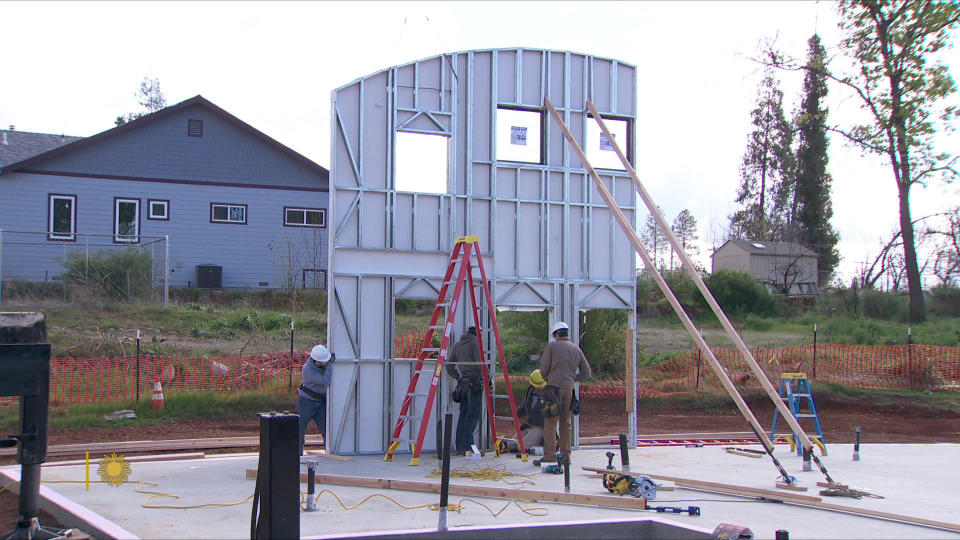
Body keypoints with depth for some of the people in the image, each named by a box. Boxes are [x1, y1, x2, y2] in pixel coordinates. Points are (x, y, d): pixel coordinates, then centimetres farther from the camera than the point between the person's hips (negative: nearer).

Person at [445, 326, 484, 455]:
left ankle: (459, 447, 9)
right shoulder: (476, 343, -4)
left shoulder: (457, 345, 17)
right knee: (473, 413, -8)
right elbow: (480, 363, -14)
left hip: (463, 383, 7)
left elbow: (449, 367, 16)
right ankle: (467, 446, -13)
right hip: (475, 382, -7)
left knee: (464, 414, 9)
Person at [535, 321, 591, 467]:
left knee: (550, 423, -6)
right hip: (568, 389, 5)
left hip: (554, 388, -5)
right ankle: (565, 455, 15)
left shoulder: (552, 346, 0)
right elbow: (586, 372, 16)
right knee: (566, 422, 13)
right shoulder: (577, 349, 14)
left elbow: (543, 368, -3)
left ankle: (549, 456, -10)